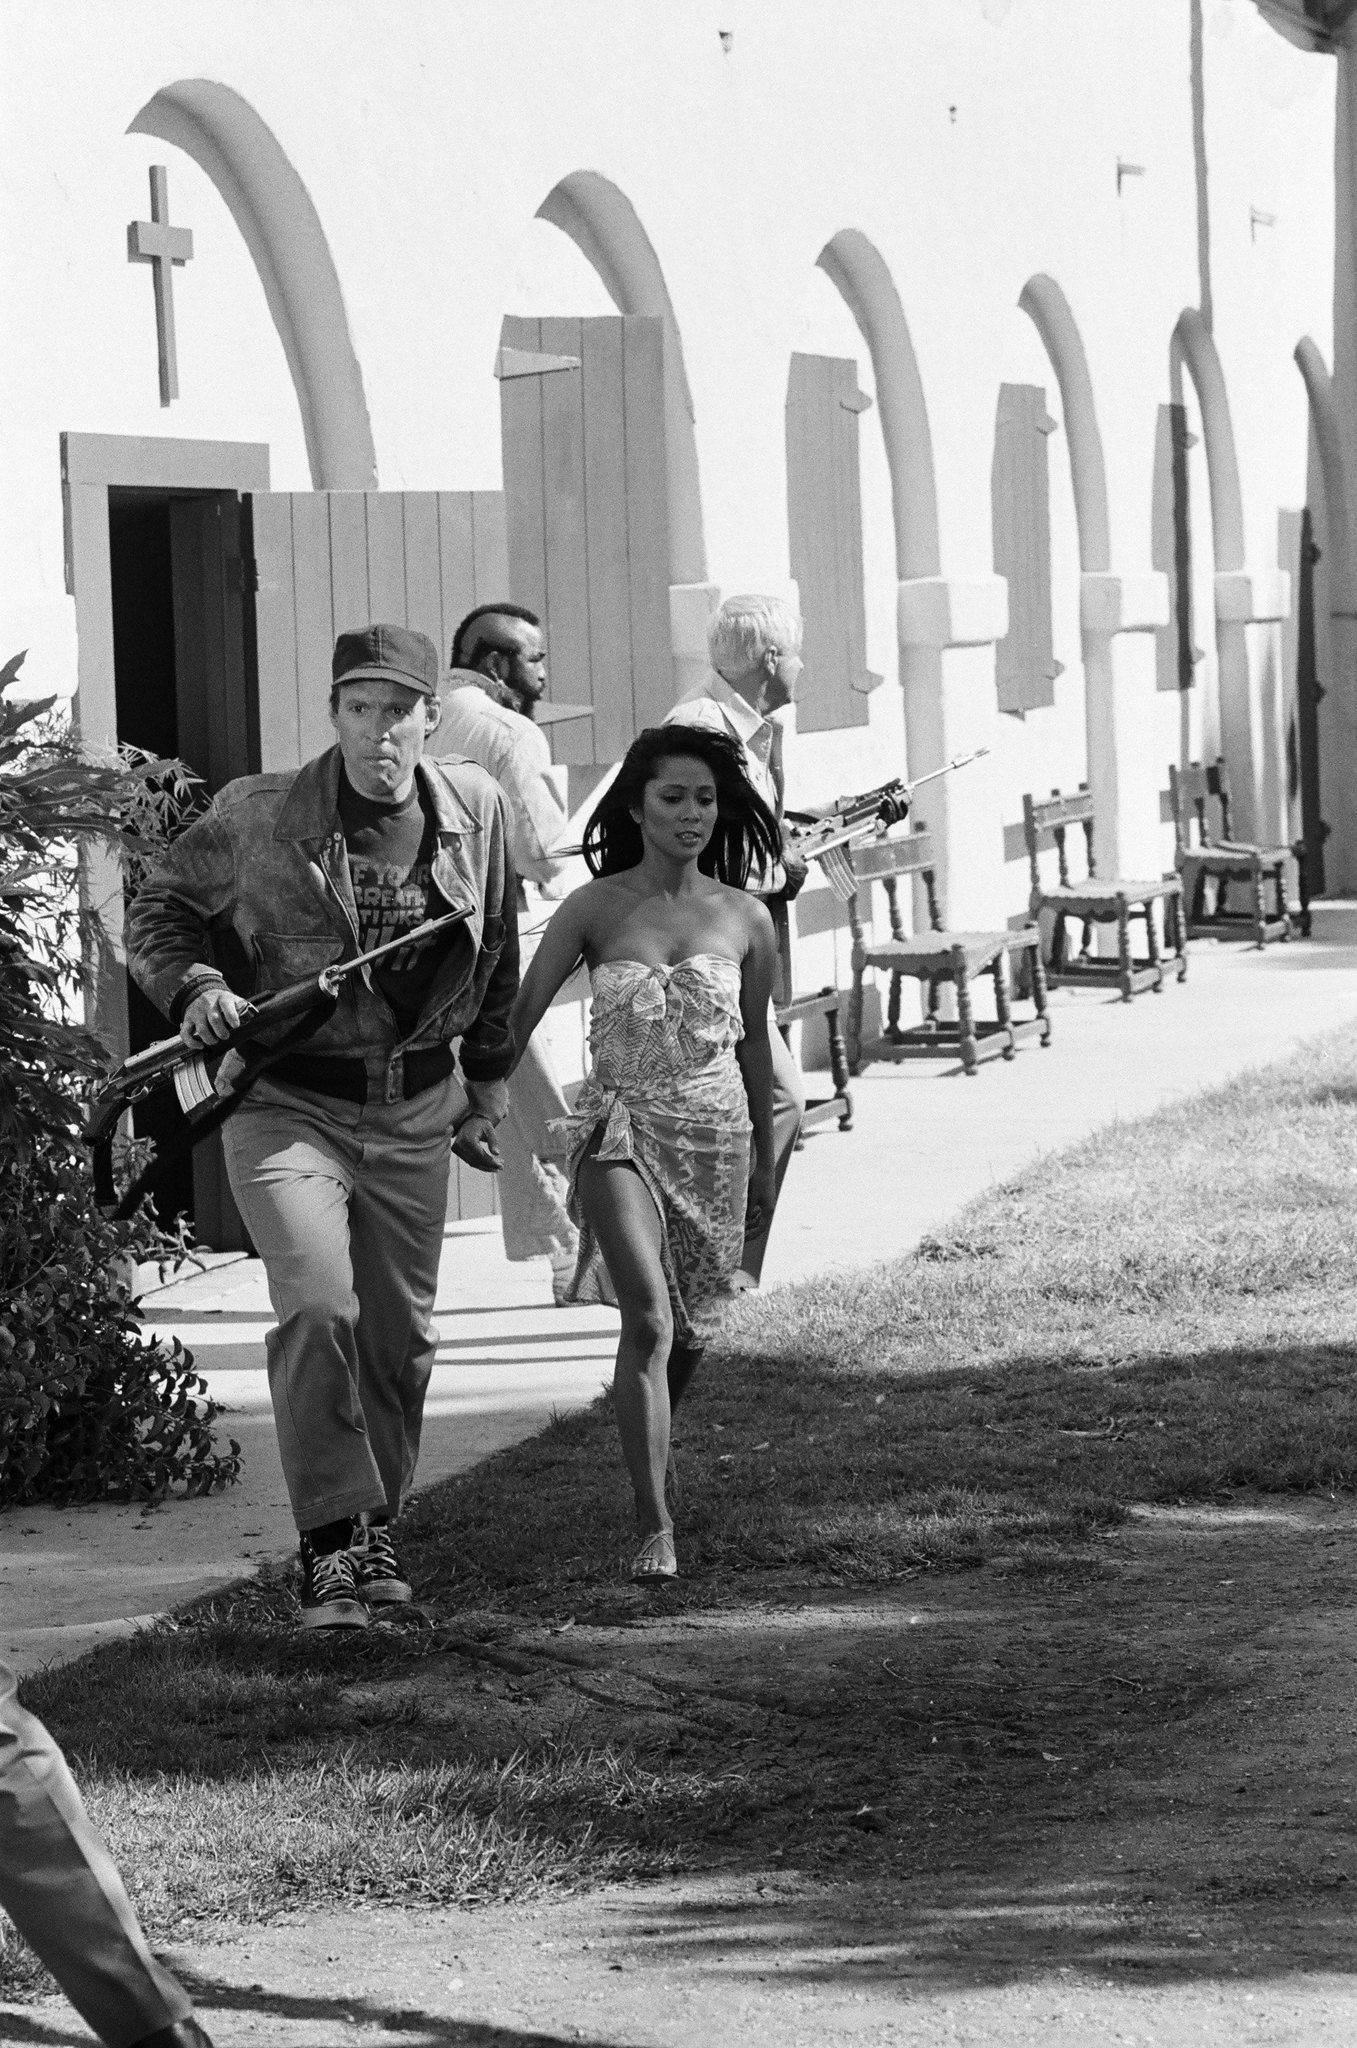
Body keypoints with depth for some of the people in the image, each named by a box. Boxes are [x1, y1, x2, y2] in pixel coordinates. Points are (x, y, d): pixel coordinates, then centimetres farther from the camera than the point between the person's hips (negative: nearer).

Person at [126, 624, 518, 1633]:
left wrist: (488, 1085, 19)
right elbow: (157, 911, 2)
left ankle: (376, 1528, 32)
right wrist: (194, 986, -18)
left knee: (401, 1337, 12)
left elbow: (498, 956, 14)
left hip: (414, 1113, 4)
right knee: (317, 1305, -22)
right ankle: (331, 1543, -17)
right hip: (288, 1105, -4)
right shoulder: (258, 818, -13)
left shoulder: (476, 810, -2)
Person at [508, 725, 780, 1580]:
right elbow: (523, 1012, -2)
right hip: (621, 1124, -3)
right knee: (649, 1316, -19)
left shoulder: (745, 919, 5)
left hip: (715, 1133, 3)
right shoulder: (594, 910, -2)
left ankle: (650, 1451, 44)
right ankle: (655, 1526, -20)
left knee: (690, 1327, 11)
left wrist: (765, 1160, 22)